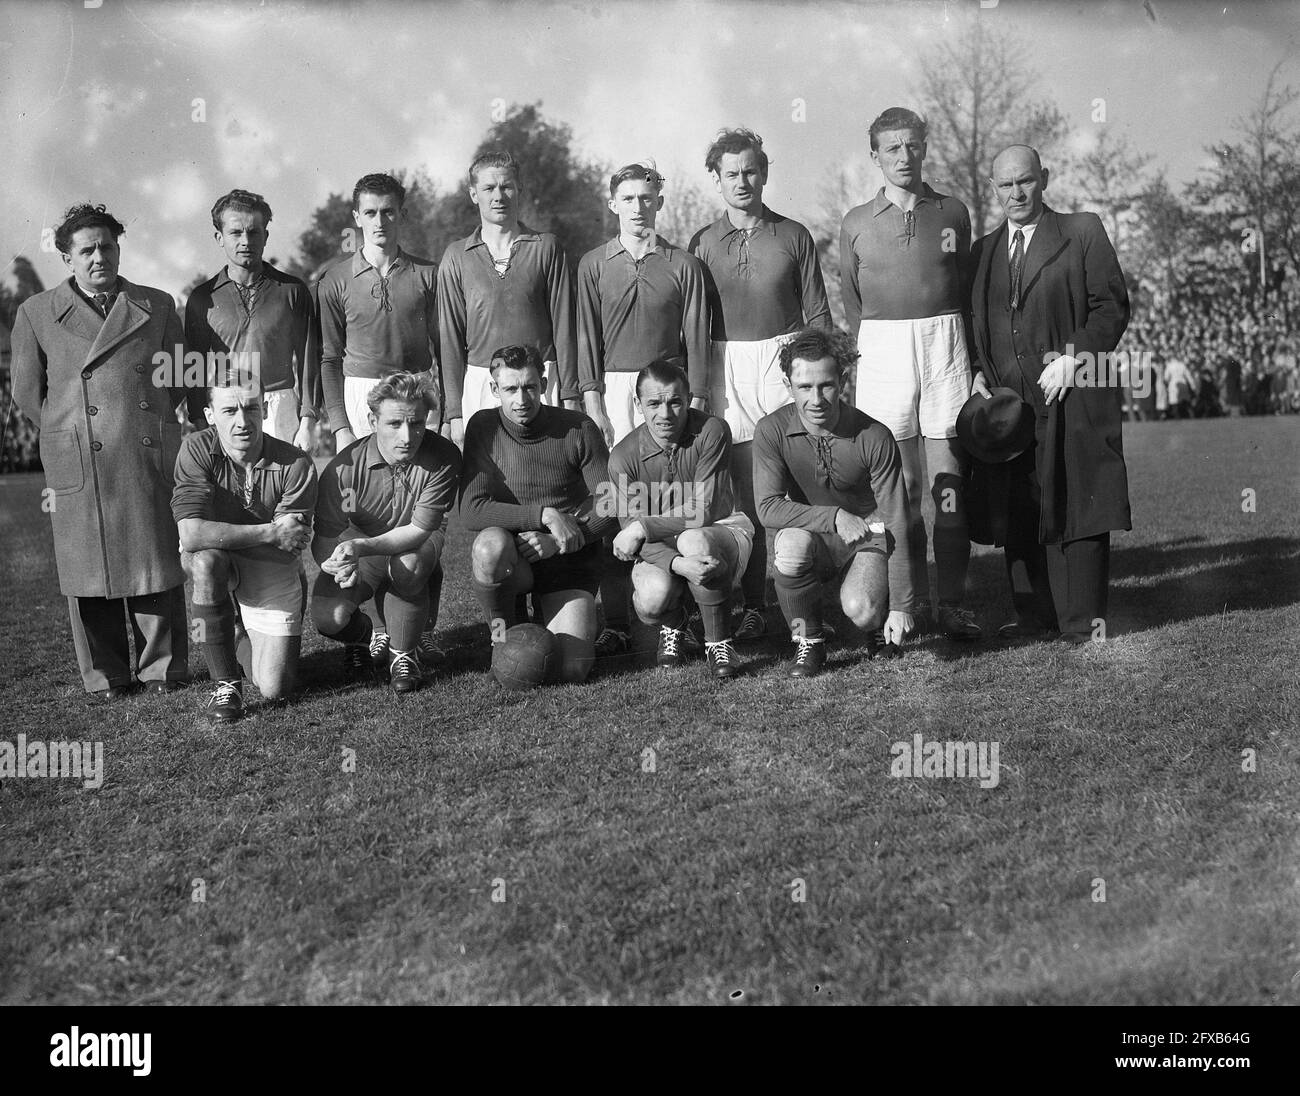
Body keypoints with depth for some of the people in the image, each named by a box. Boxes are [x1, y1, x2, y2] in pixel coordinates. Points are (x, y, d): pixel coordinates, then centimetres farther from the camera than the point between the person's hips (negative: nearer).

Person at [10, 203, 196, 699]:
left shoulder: (158, 306, 9)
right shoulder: (36, 314, 6)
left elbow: (184, 379, 15)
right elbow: (27, 392, 10)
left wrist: (149, 425, 12)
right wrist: (69, 435, 10)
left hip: (152, 460, 1)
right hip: (79, 468, 0)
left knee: (158, 567, 4)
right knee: (90, 572, 5)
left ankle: (162, 667, 17)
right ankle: (105, 674, 18)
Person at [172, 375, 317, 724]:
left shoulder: (295, 465, -21)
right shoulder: (198, 450, -20)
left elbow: (288, 548, -22)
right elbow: (191, 535, -31)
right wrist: (270, 532, -31)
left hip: (273, 569, 0)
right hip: (217, 562, 0)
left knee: (274, 690, -8)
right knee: (205, 561, -39)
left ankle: (245, 644, 31)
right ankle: (225, 683, -20)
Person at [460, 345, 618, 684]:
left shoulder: (579, 429, -6)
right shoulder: (484, 428, -5)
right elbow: (472, 510, -15)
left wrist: (557, 541, -20)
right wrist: (545, 514, -24)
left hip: (570, 559, 0)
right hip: (511, 557, 0)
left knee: (571, 670, -16)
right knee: (491, 543, -37)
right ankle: (501, 632, -7)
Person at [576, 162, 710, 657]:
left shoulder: (683, 264, 9)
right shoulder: (594, 264, 11)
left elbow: (696, 336, 7)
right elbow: (588, 335, 7)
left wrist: (696, 401, 0)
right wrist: (592, 398, -2)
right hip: (614, 388, 0)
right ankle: (615, 619, -6)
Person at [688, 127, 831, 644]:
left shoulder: (793, 236, 8)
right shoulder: (702, 244, 10)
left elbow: (816, 314, 8)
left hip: (784, 360, -1)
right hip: (727, 368, 1)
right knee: (746, 494, 1)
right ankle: (754, 604, 6)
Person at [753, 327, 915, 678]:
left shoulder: (874, 438, -19)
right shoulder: (772, 431, -15)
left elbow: (896, 524, -17)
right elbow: (768, 507, -18)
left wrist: (901, 606, -19)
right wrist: (834, 516, -29)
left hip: (869, 538, -1)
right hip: (813, 537, 1)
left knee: (861, 610, -30)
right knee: (790, 545, -34)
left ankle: (880, 622, 11)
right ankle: (809, 641, -9)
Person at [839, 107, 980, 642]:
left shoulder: (952, 212, 9)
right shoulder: (856, 223, 8)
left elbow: (966, 289, 16)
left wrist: (956, 346, 11)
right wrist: (872, 346, 11)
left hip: (945, 343, 0)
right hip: (883, 351, 0)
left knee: (949, 482, -3)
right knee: (901, 483, -1)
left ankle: (952, 602, -1)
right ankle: (915, 602, 5)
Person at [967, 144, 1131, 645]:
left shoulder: (1083, 232, 5)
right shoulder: (983, 250, 18)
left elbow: (1112, 306, -1)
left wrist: (1071, 358, -13)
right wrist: (979, 374, 4)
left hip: (1070, 397, -4)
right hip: (1006, 400, 4)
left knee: (1075, 508, -4)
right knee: (1018, 515, 4)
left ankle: (1081, 620, 2)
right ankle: (1034, 615, 13)